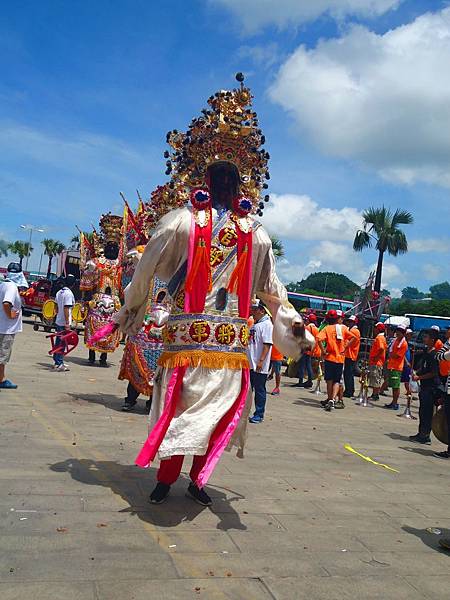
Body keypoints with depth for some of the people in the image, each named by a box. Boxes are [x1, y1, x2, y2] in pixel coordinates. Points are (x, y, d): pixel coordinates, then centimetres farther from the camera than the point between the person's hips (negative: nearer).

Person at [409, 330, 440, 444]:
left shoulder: (434, 355, -17)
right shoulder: (426, 351, 10)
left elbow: (434, 373, -19)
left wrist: (419, 377, -14)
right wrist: (417, 373, 9)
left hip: (431, 387, -9)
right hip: (424, 385, 9)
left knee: (427, 411, -3)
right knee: (422, 411, 15)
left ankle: (425, 436, 4)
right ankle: (421, 433, 25)